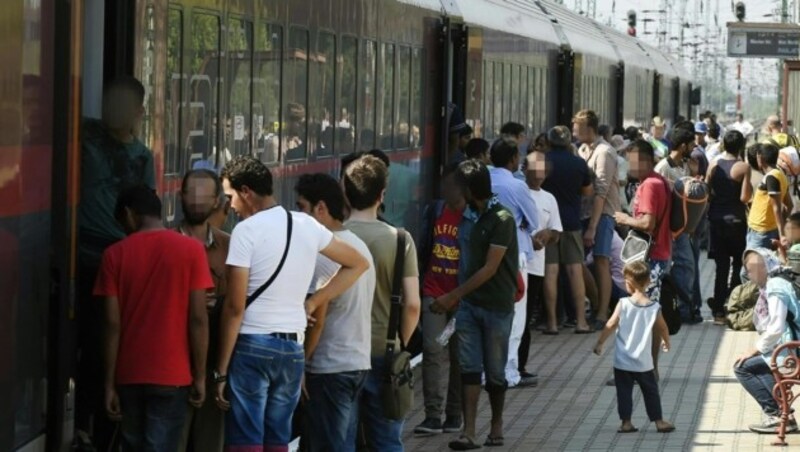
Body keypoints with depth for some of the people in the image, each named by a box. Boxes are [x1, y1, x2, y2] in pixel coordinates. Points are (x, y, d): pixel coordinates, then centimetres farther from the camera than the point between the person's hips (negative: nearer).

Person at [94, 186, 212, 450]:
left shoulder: (115, 254, 0)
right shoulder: (190, 250, -3)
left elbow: (112, 324, -2)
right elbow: (198, 319, -7)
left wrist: (109, 383, 1)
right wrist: (200, 376, 0)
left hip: (129, 376, 2)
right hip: (171, 375, -2)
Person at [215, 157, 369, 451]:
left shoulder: (246, 231, -9)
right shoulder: (307, 225, 9)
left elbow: (235, 307, -12)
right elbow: (358, 264, 22)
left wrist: (221, 370, -8)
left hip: (252, 346, -6)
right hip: (293, 348, 6)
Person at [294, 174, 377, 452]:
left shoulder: (324, 254, -16)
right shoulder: (359, 246, 12)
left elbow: (315, 321, -17)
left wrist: (301, 365, -8)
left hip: (329, 368, -9)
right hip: (358, 362, 9)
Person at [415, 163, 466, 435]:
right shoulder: (435, 211, 7)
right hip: (434, 292, 3)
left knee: (459, 356, 6)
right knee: (432, 350, -6)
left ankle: (454, 415, 15)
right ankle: (433, 416, -6)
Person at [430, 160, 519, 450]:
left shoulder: (502, 220, -14)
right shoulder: (471, 216, 7)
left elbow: (489, 269, -17)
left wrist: (454, 295, -18)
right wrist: (459, 296, 9)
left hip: (497, 306, -5)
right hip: (470, 303, 5)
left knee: (495, 370, 6)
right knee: (469, 368, -4)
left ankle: (496, 425, 25)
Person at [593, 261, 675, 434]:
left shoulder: (624, 304, -12)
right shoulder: (654, 307, -5)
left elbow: (611, 325, -12)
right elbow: (663, 329, 9)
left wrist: (599, 343, 1)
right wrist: (666, 342, 29)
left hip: (622, 361, -2)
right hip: (643, 362, 2)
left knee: (624, 392, 9)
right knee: (651, 391, 14)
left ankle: (626, 422, 8)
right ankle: (658, 421, 17)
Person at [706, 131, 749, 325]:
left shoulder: (714, 165, 0)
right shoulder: (743, 168, -13)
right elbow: (744, 197, -17)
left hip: (716, 219, 4)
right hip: (735, 220, -4)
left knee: (721, 265, 9)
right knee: (738, 265, 11)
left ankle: (718, 310, 7)